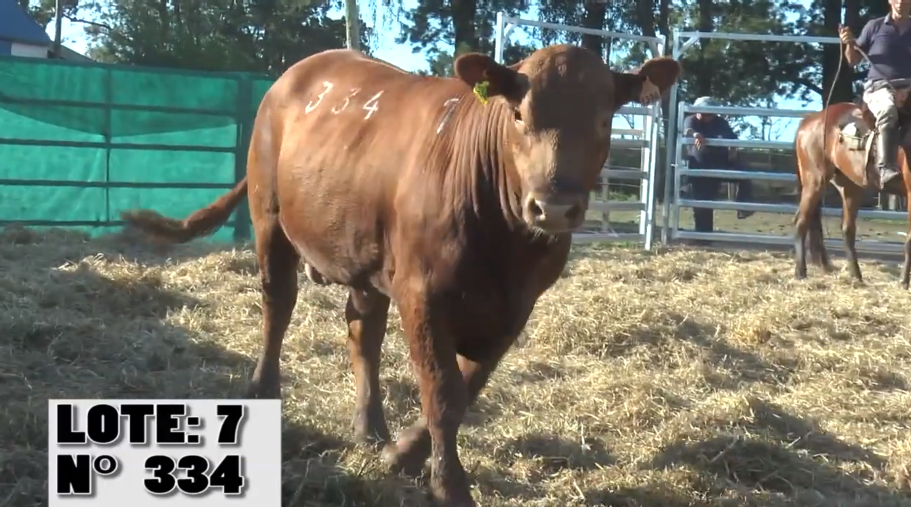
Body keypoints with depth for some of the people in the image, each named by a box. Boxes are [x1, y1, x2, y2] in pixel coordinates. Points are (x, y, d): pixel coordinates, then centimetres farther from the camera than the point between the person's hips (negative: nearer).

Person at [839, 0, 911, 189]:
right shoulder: (875, 26, 10)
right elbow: (853, 61, 12)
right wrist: (849, 44, -7)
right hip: (879, 86, -3)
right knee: (888, 110, -39)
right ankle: (885, 169, -48)